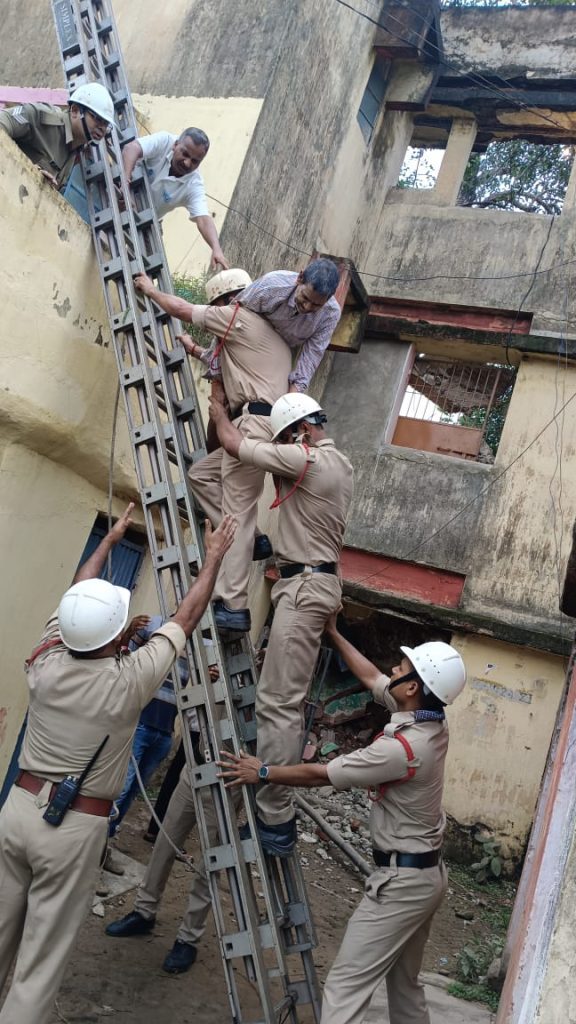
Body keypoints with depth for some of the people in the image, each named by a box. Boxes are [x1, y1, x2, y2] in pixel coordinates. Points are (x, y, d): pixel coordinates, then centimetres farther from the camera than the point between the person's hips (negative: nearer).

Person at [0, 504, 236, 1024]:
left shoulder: (46, 664, -7)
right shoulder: (128, 682, -18)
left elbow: (78, 596, 9)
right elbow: (186, 618, -6)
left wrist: (110, 540, 23)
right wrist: (214, 558, 7)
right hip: (74, 827, -5)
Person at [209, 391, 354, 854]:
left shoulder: (308, 460, -14)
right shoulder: (342, 465, 16)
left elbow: (236, 445, -8)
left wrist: (220, 414, 10)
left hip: (305, 585, -11)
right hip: (318, 581, 11)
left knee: (278, 703, -11)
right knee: (289, 702, 14)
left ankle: (275, 819, -8)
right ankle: (278, 808, 21)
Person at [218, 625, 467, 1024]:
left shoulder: (404, 748, -29)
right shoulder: (431, 720, -4)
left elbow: (321, 775, -20)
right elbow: (372, 678, 11)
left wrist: (262, 773, -8)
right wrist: (334, 634, 16)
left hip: (402, 880, -9)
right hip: (426, 874, 9)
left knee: (346, 986, -5)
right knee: (404, 982, 21)